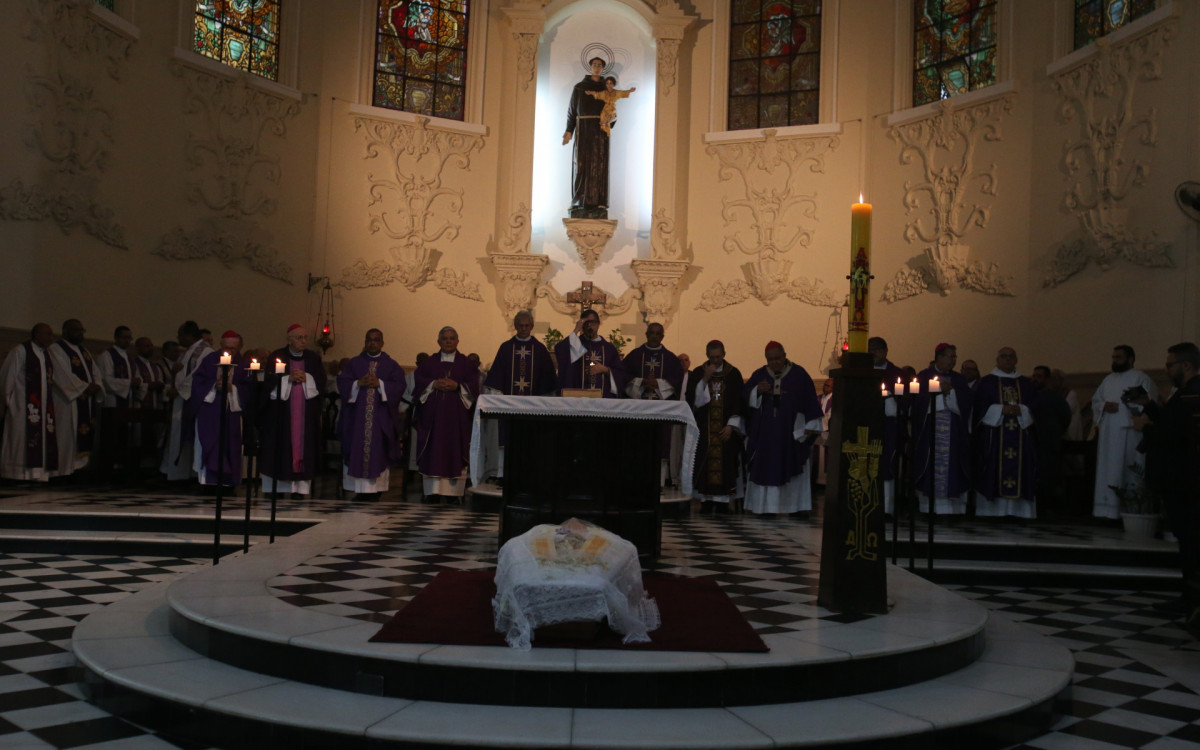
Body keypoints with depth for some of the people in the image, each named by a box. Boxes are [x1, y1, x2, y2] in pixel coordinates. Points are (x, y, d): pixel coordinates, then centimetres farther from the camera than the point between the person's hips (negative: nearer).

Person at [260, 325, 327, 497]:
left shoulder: (314, 358, 11)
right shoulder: (276, 357, 5)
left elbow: (321, 381, 4)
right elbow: (269, 382, -2)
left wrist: (306, 378, -11)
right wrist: (288, 378, -14)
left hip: (306, 412, 2)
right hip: (281, 413, -2)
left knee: (304, 448, -3)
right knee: (282, 448, -5)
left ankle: (302, 488, -1)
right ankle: (275, 488, 0)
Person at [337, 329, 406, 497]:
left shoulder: (391, 365, 8)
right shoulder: (354, 363, 11)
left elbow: (399, 386, -3)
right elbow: (342, 382, 3)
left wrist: (380, 384, -14)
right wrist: (358, 384, -13)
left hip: (381, 417, -1)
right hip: (356, 416, 1)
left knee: (378, 451, -2)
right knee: (356, 451, -1)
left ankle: (375, 488, 2)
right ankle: (359, 489, 4)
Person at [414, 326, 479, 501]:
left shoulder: (466, 364, 10)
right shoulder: (429, 363, 14)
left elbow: (473, 385, 0)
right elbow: (420, 380, 3)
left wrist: (457, 386, -15)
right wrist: (434, 384, -12)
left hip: (457, 414, -1)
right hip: (433, 413, 1)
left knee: (455, 451, -4)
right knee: (434, 451, -4)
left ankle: (453, 491, -1)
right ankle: (433, 490, -2)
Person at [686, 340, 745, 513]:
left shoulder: (734, 374, 4)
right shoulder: (698, 373, 5)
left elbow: (739, 402, 3)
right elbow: (692, 398, -5)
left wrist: (731, 425, -7)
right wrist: (705, 379, -14)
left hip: (726, 428, 0)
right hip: (704, 428, 0)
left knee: (726, 463, -3)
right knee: (705, 463, -3)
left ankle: (723, 500, 3)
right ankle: (707, 499, 4)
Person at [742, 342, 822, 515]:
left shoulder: (798, 374, 1)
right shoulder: (759, 375, 7)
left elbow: (810, 401, 0)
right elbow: (745, 395, 1)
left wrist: (810, 427, -6)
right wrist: (757, 390, -19)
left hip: (791, 434, -2)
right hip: (763, 434, 2)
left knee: (790, 471, 0)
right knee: (764, 469, 1)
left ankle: (795, 507, 5)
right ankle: (763, 506, 6)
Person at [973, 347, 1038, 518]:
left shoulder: (1026, 384, 16)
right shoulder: (986, 383, 8)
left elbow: (1035, 408, 9)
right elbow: (980, 408, -1)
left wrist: (1021, 410, -10)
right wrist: (1001, 410, -13)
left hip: (1021, 438, 2)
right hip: (993, 438, -2)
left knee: (1020, 474, -3)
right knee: (994, 474, -7)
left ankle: (1018, 512, -1)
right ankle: (993, 510, -3)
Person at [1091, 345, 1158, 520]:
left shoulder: (1141, 378, -1)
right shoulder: (1108, 379, 19)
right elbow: (1095, 400, 17)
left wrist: (1120, 406, -20)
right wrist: (1104, 406, -4)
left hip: (1129, 432, -6)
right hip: (1108, 432, 6)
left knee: (1127, 471, -8)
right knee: (1107, 471, 5)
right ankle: (1107, 508, 8)